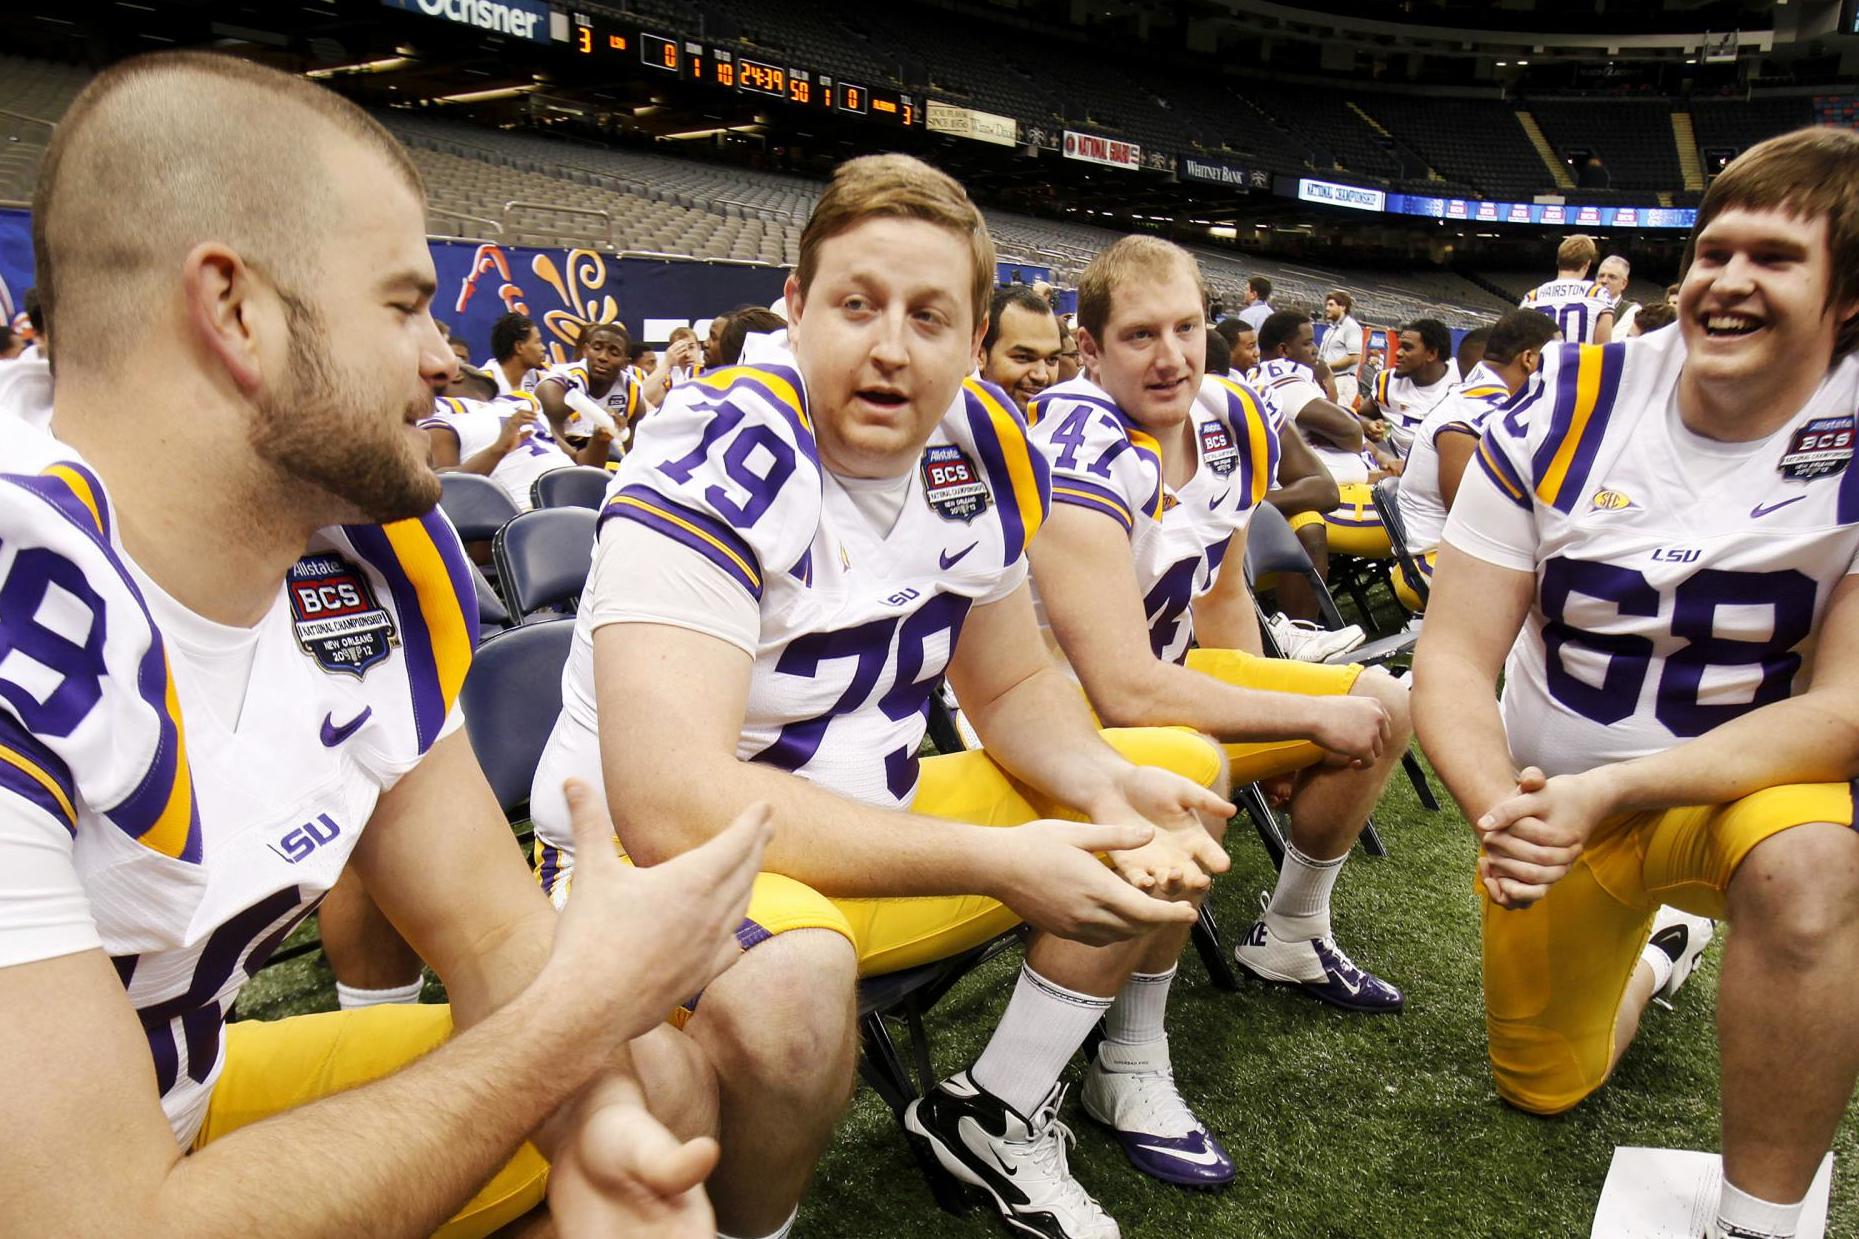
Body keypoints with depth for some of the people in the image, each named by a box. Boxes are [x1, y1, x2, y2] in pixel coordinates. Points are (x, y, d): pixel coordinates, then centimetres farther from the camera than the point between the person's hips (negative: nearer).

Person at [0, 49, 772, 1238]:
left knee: (665, 1088, -7)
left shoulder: (384, 557, -8)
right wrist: (581, 1011, -22)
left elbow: (495, 933, -4)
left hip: (183, 1101, 6)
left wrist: (601, 1122, -23)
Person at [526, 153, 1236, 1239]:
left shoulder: (982, 449, -4)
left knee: (1183, 776, 6)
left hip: (870, 830, 7)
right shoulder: (720, 460, -25)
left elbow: (1013, 686, 9)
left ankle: (994, 1112, 13)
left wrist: (1109, 784, -13)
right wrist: (1000, 862, -31)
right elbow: (675, 807, -33)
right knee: (789, 978, -40)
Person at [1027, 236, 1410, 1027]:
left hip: (1161, 674, 8)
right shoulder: (1080, 456, -29)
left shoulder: (1237, 422, -4)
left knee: (1384, 703, 7)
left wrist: (1263, 715, 8)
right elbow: (1126, 694, -33)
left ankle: (1290, 940, 24)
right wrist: (1314, 716, -23)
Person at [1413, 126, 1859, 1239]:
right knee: (1541, 1091, 16)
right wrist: (1501, 811, -34)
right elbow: (1454, 659, -15)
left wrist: (1608, 792, -34)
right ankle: (1639, 968, 51)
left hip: (1749, 783, -2)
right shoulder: (1567, 410, -14)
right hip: (1551, 802, 2)